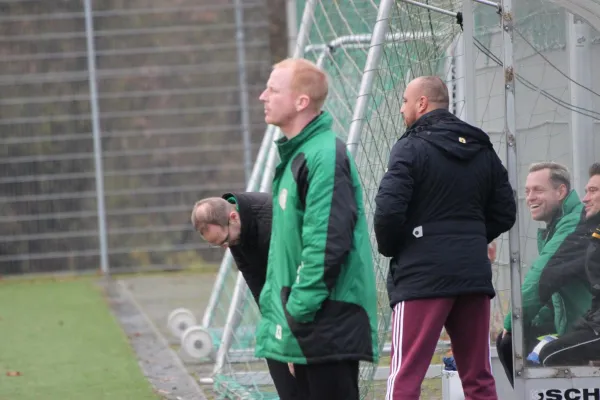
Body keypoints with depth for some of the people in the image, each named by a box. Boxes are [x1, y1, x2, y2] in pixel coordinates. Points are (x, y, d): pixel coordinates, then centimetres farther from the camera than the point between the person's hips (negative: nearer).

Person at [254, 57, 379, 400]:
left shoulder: (325, 156, -15)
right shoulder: (296, 155, 17)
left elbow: (327, 243, -21)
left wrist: (300, 307, -19)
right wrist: (276, 301, 18)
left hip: (330, 319, -10)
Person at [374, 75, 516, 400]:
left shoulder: (411, 148, -7)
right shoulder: (483, 151, 13)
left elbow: (388, 209, -16)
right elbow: (504, 212, 14)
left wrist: (389, 248, 1)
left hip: (422, 275, -6)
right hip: (474, 274, 6)